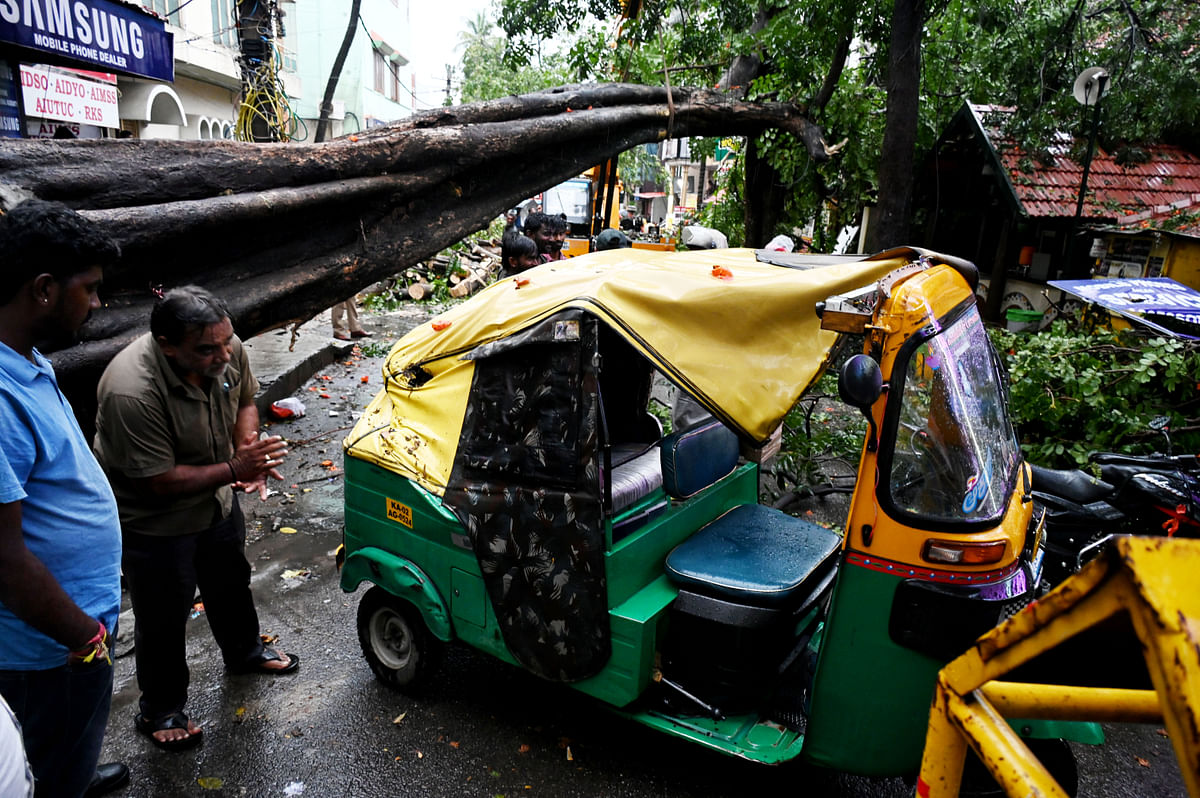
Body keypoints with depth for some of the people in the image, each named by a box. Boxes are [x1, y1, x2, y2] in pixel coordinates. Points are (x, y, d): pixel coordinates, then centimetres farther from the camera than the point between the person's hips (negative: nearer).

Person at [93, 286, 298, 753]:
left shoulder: (228, 350, -19)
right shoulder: (131, 392, -38)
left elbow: (244, 400, 1)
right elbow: (161, 482, -30)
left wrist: (248, 453, -15)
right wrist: (233, 469, -33)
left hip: (215, 500, 7)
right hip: (153, 522, -6)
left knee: (231, 583, 28)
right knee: (163, 622, 13)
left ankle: (243, 652, 56)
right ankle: (159, 712, 38)